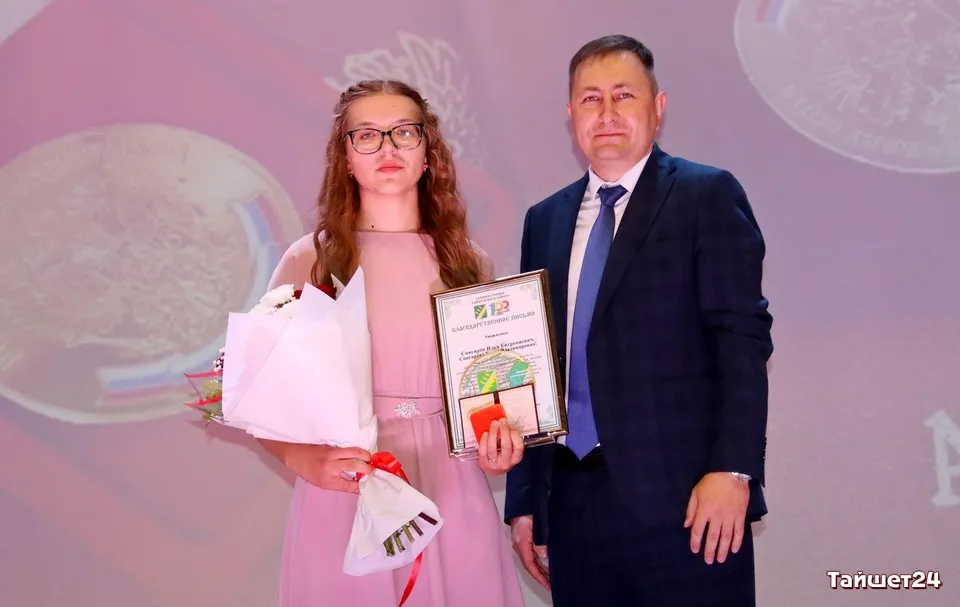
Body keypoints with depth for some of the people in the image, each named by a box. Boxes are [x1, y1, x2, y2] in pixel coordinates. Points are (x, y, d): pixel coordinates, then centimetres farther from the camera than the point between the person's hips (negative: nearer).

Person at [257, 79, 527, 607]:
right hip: (345, 501, -2)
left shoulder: (469, 262, 7)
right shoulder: (309, 260, 0)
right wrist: (306, 461, -17)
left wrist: (499, 448, -4)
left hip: (451, 496, 2)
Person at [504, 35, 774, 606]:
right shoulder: (545, 220, 14)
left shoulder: (707, 195, 0)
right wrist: (525, 499, 11)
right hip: (573, 499, 5)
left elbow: (743, 339, -7)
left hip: (681, 496, -4)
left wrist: (731, 471, -17)